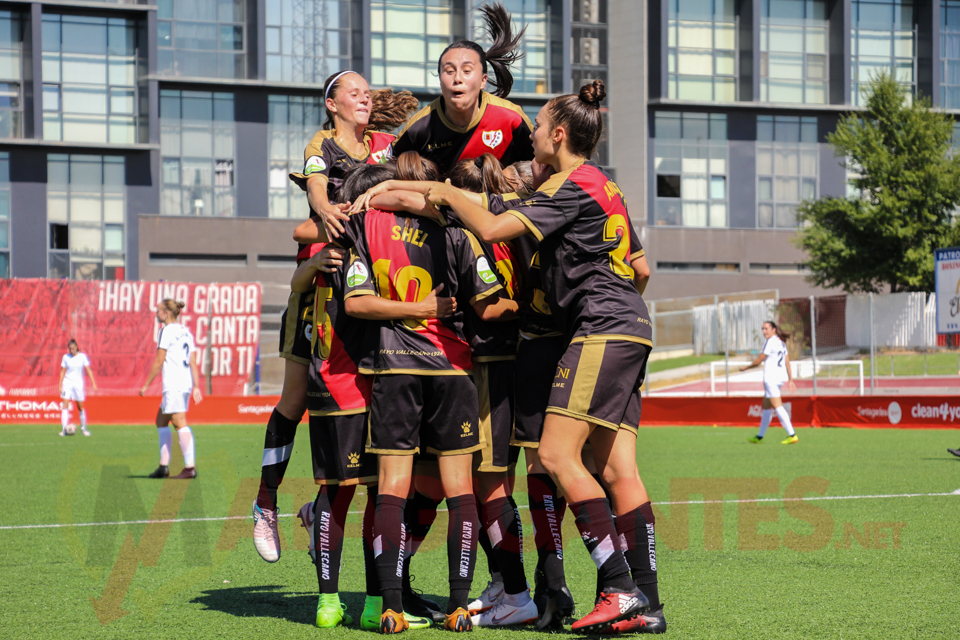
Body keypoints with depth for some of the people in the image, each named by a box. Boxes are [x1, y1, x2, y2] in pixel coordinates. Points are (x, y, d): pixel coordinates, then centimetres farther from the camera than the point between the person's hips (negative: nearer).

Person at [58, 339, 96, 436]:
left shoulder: (82, 357, -1)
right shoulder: (66, 357, 2)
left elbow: (88, 370, 0)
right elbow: (62, 371, 7)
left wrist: (93, 383, -5)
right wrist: (60, 385, 3)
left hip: (78, 384, 0)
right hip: (67, 383, 0)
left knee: (80, 407, 5)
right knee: (65, 406, -11)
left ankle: (83, 428, 20)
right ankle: (64, 429, -13)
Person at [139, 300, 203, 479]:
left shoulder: (167, 331, -8)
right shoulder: (185, 331, 17)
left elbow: (159, 362, -10)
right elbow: (193, 363, 14)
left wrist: (146, 385, -4)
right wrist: (196, 387, 13)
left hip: (173, 384, -9)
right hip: (186, 383, 9)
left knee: (179, 423, -10)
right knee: (161, 421, 15)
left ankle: (190, 467, -14)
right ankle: (164, 466, 13)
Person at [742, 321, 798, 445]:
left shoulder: (770, 342, -12)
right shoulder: (781, 342, 15)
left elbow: (758, 361, -9)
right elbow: (787, 362, 15)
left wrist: (746, 367, 7)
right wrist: (790, 380, 16)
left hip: (771, 377, -10)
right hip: (781, 377, 10)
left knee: (778, 407, -12)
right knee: (766, 407, 17)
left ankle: (792, 435, -18)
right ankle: (760, 437, 23)